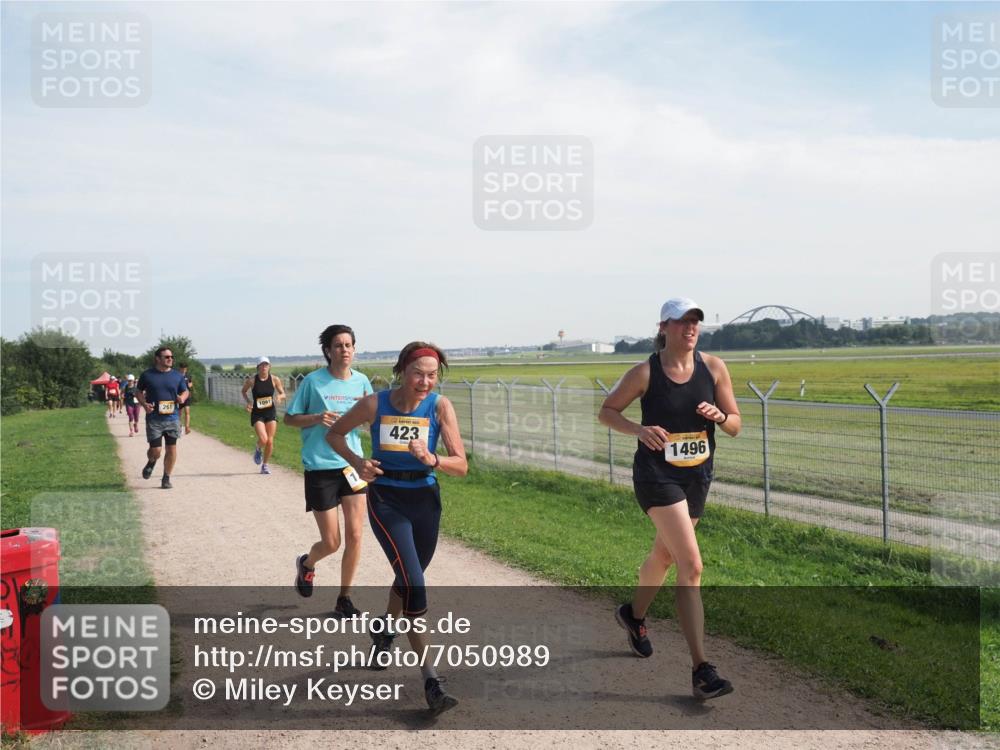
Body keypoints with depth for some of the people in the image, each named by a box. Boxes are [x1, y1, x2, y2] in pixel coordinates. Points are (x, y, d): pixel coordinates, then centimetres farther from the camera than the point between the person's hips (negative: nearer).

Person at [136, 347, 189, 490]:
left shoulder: (177, 376, 7)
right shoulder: (147, 375, 1)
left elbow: (185, 391, 16)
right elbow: (138, 392, 11)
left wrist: (182, 398, -8)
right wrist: (144, 404, -8)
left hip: (172, 418, 2)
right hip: (154, 418, -2)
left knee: (172, 449, 1)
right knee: (155, 450, -6)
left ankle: (166, 478, 16)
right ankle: (151, 463, 31)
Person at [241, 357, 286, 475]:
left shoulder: (275, 379, -4)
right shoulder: (251, 380, -8)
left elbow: (283, 394, 5)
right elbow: (243, 391, 10)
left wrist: (279, 396, -18)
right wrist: (247, 401, -7)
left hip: (271, 412, 2)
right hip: (257, 413, -2)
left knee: (270, 441, 1)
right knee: (263, 439, -18)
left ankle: (265, 465, 22)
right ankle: (258, 450, 20)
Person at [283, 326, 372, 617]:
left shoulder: (362, 381, 3)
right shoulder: (313, 381, -8)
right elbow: (289, 418, 0)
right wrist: (316, 418, -17)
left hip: (352, 465, 4)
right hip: (320, 468, -3)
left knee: (354, 536, 0)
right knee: (331, 543, 1)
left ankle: (344, 599, 17)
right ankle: (306, 564, 36)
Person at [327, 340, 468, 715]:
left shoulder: (440, 407, -13)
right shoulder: (375, 404, -14)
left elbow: (461, 466, -15)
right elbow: (334, 434, 3)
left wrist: (431, 459, -35)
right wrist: (356, 461, -14)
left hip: (425, 500, 3)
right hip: (386, 500, -3)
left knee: (409, 578, 21)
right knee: (414, 582, -16)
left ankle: (383, 631, 53)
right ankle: (430, 680, -13)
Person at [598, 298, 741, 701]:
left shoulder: (714, 367, 0)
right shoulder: (645, 372, -10)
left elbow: (735, 426, 4)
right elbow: (606, 411, 0)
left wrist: (719, 415, -20)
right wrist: (639, 429, -19)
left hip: (698, 475, 5)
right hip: (657, 475, -5)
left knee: (664, 556, 23)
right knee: (691, 565, -17)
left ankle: (634, 614, 52)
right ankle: (701, 670, -16)